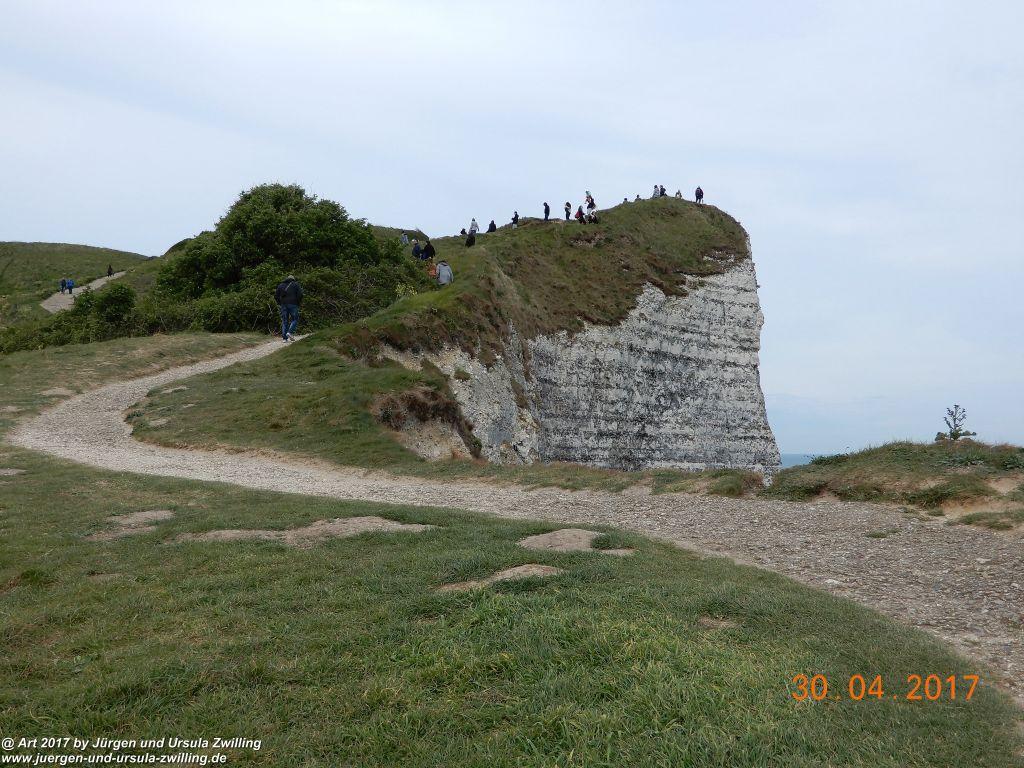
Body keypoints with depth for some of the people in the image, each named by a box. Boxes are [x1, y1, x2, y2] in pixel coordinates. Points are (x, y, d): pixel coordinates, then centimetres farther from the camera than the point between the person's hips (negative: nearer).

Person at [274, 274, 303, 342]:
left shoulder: (281, 285, 17)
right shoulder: (296, 284, 7)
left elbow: (276, 296, 10)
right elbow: (300, 294, -7)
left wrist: (280, 303, 18)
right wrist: (298, 303, 4)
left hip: (283, 305, 3)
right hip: (293, 304, -3)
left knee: (284, 321, 7)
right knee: (295, 319, 7)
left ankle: (284, 337, 2)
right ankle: (289, 332, -14)